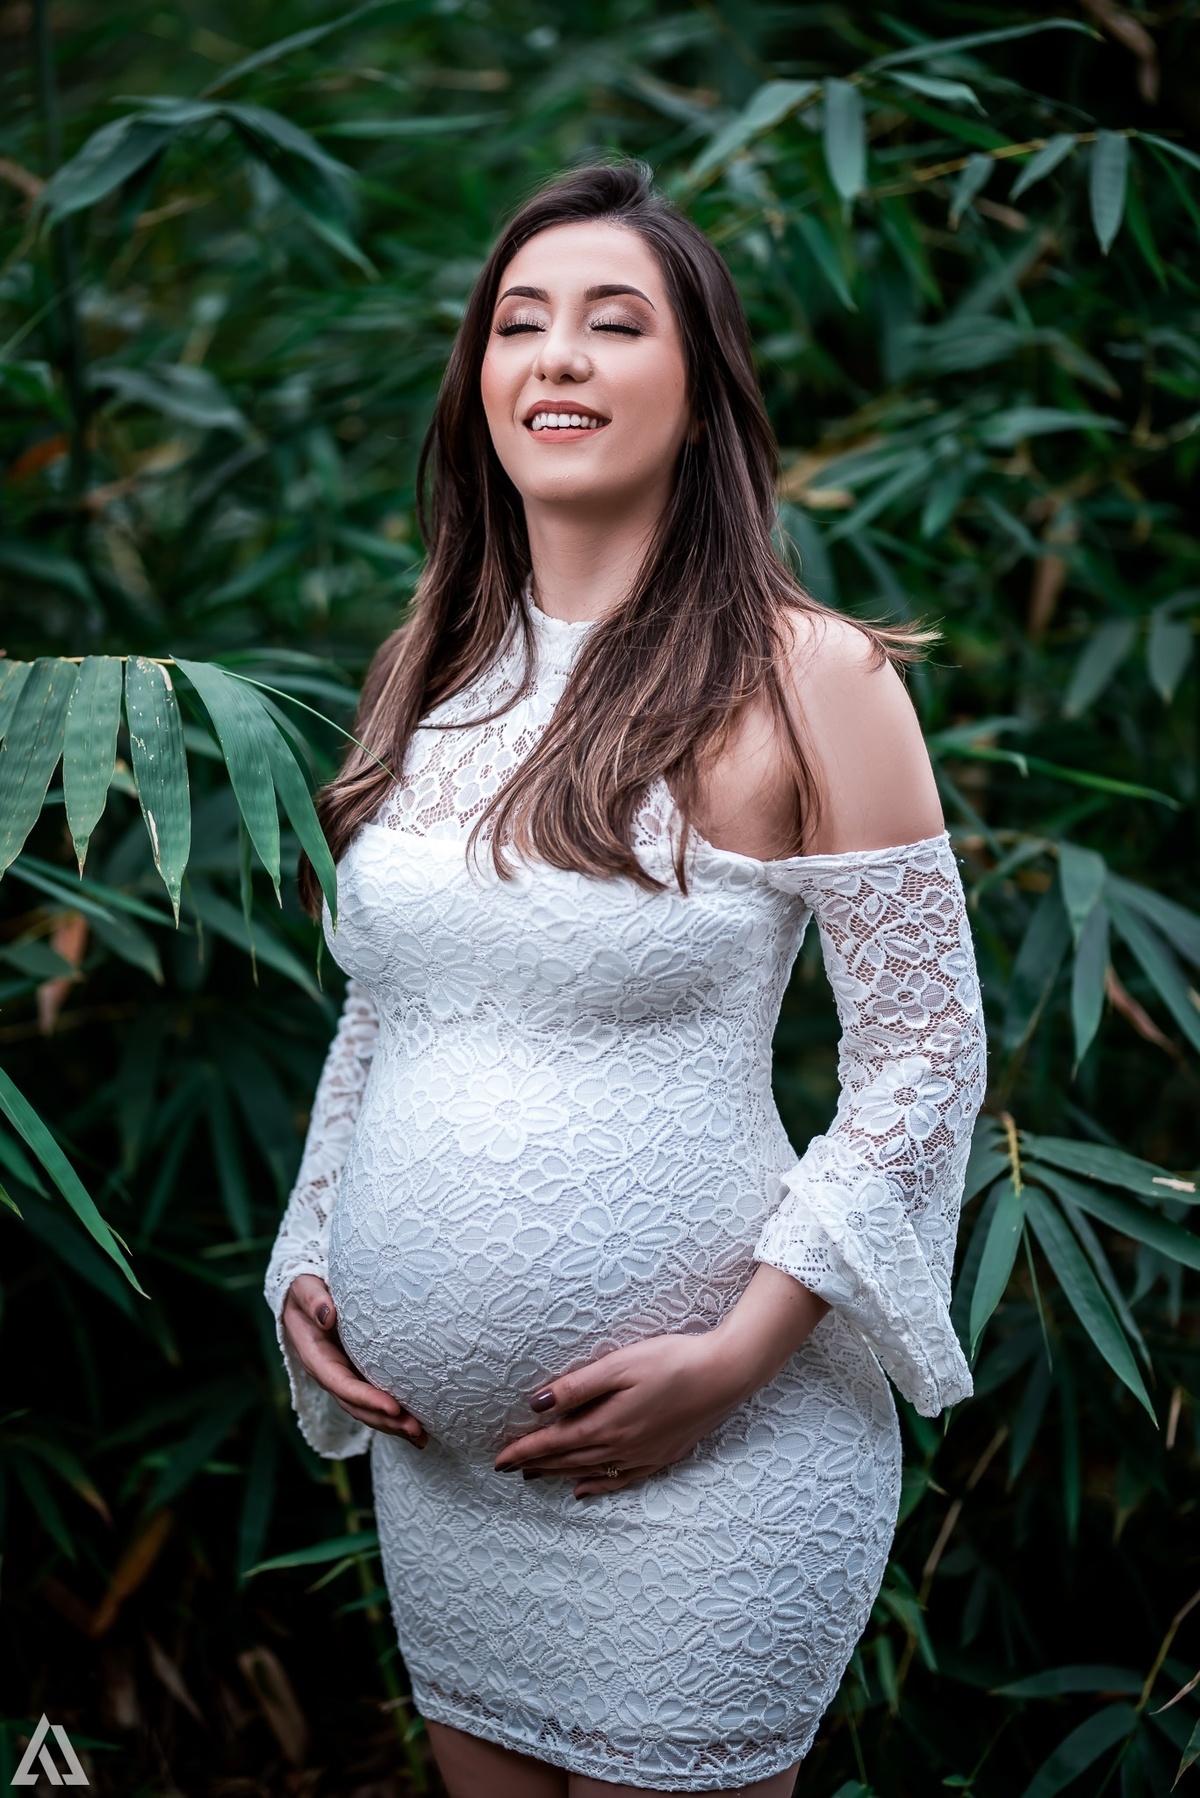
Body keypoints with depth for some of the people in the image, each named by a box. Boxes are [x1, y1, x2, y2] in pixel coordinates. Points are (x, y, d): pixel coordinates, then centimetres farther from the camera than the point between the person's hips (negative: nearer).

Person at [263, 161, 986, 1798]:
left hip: (697, 1461, -5)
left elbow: (925, 1061, -10)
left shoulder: (804, 679, -10)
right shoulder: (431, 677, 7)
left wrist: (734, 1358, -15)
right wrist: (308, 1262, 5)